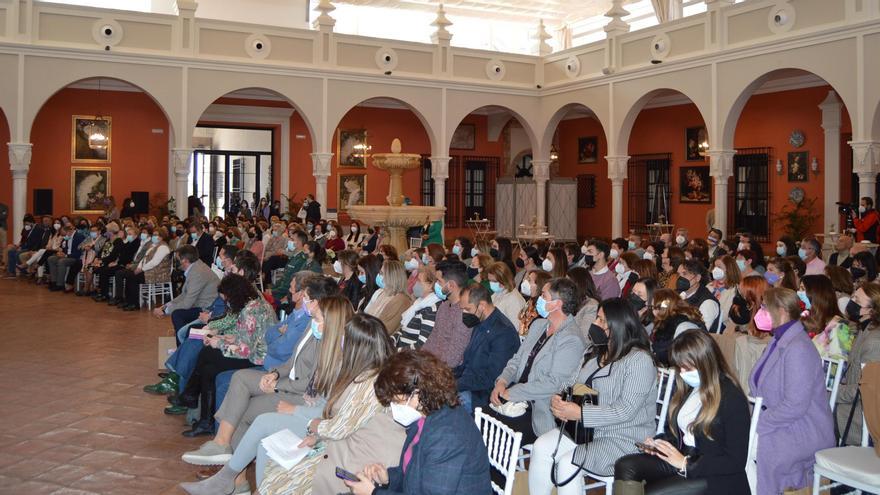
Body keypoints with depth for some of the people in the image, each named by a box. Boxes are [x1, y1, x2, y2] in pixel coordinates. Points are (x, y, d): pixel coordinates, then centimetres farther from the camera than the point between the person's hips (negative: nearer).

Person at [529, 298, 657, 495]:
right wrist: (558, 399, -9)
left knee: (568, 464, -27)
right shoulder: (599, 355, 13)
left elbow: (625, 410, -22)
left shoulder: (639, 360, -13)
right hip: (589, 430, 8)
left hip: (624, 440, -7)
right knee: (541, 446, -15)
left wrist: (579, 413, -25)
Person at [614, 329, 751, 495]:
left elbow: (736, 461, -15)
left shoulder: (733, 398, -13)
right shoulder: (687, 388, 10)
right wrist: (657, 443, 1)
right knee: (625, 466, -19)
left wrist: (687, 464, -18)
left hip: (718, 477, -7)